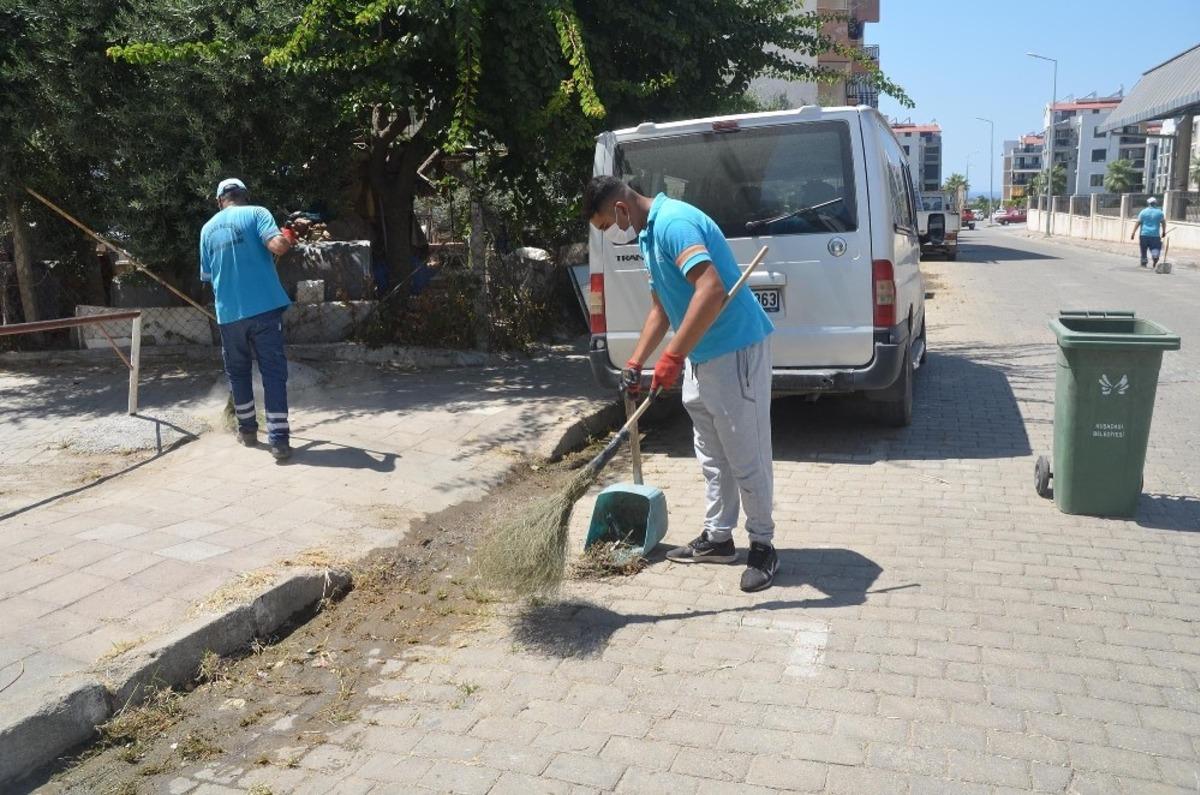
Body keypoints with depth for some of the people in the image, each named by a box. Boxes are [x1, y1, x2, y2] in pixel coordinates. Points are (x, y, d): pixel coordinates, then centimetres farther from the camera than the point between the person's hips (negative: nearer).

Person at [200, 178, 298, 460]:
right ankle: (279, 440, -8)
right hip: (264, 308, -3)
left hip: (228, 313, 4)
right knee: (273, 372, -2)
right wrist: (288, 237, 5)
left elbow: (207, 276, 19)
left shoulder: (208, 228, 14)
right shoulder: (256, 213, 0)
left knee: (238, 372, 19)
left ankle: (247, 429, 28)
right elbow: (278, 246, -17)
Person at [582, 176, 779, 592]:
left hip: (737, 351, -11)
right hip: (701, 356, 11)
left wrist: (672, 356, -33)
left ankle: (763, 545, 13)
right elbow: (661, 308, 20)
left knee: (746, 456, -1)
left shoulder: (673, 222, -20)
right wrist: (635, 363, 13)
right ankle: (717, 537, 28)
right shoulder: (649, 235, 13)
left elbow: (712, 289, -34)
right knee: (712, 456, 16)